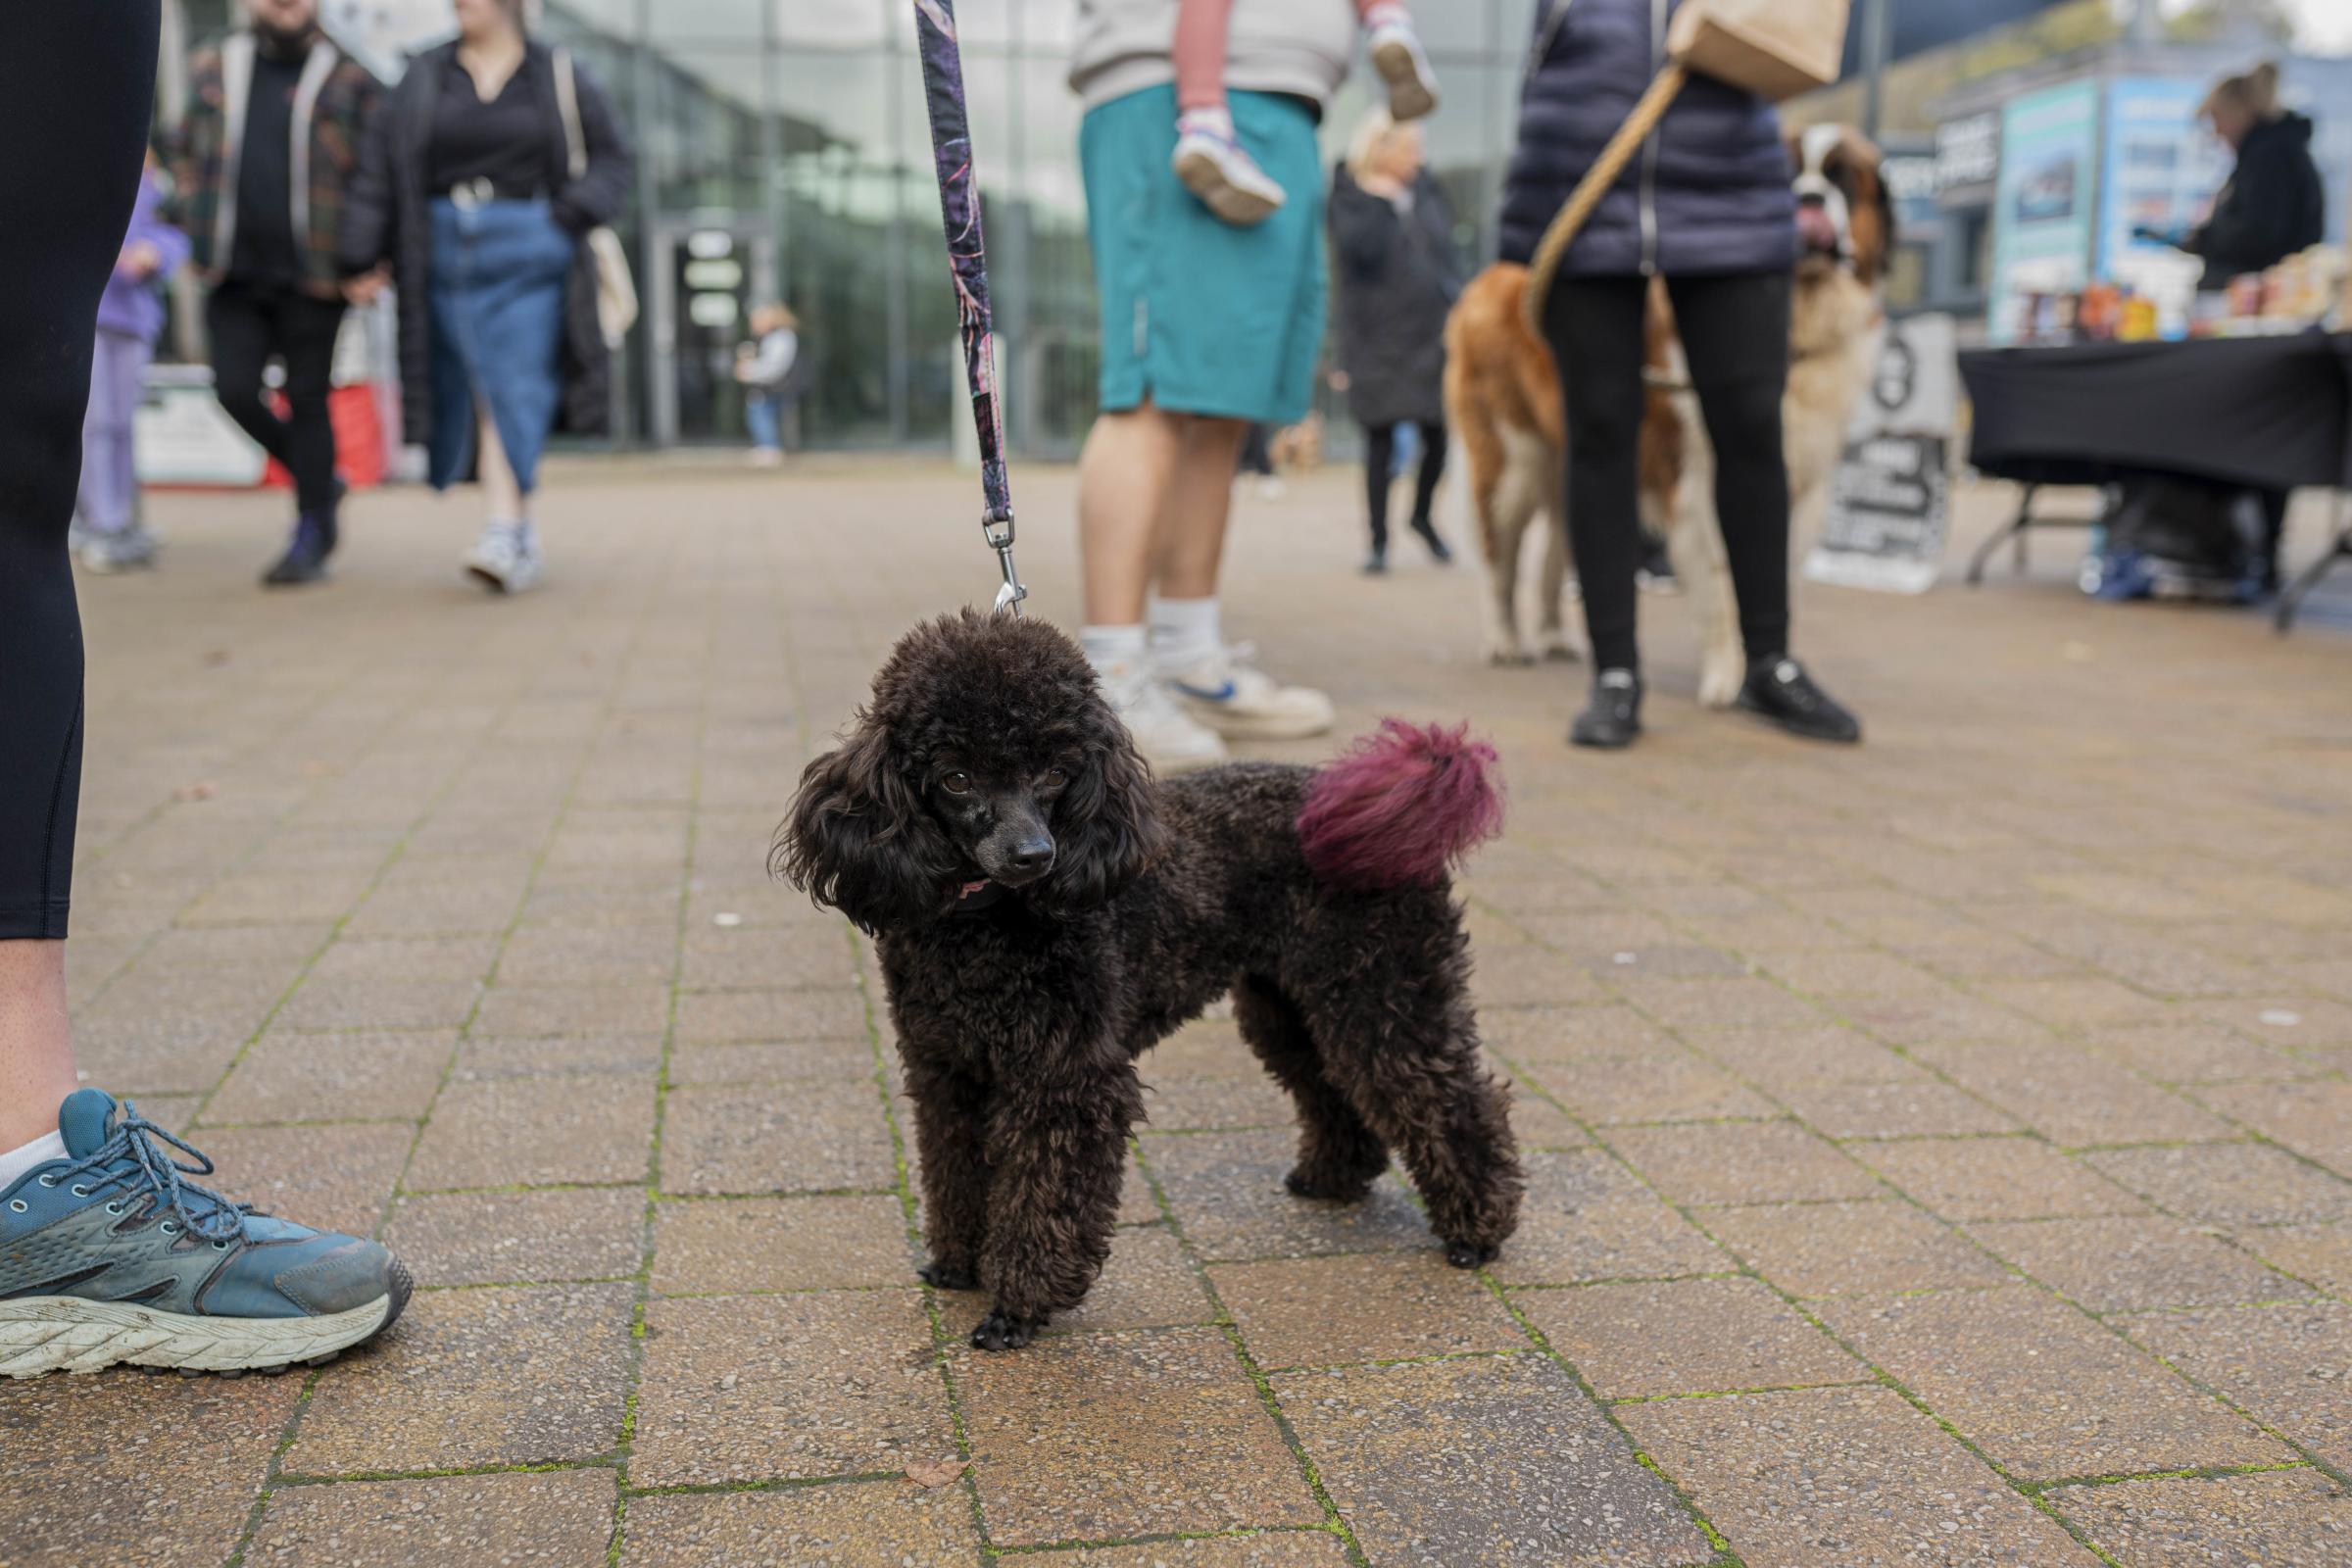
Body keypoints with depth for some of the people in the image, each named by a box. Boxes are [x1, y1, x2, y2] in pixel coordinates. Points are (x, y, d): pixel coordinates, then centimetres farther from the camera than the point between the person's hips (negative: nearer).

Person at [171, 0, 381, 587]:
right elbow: (186, 156, 21)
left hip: (312, 276, -3)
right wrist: (199, 232, 9)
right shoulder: (212, 69, 12)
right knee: (236, 389, -5)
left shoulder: (349, 80, 3)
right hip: (235, 274, 3)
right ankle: (319, 482, 20)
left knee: (307, 399, 0)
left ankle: (311, 537, 10)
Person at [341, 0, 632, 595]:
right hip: (447, 253, 3)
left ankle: (503, 535, -17)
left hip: (529, 258, -2)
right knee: (473, 390, 1)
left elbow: (610, 159, 8)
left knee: (512, 391, -12)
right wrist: (363, 259, 2)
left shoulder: (558, 78, 4)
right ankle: (525, 530, 13)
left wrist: (573, 214, -8)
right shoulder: (424, 78, 8)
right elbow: (379, 171, 7)